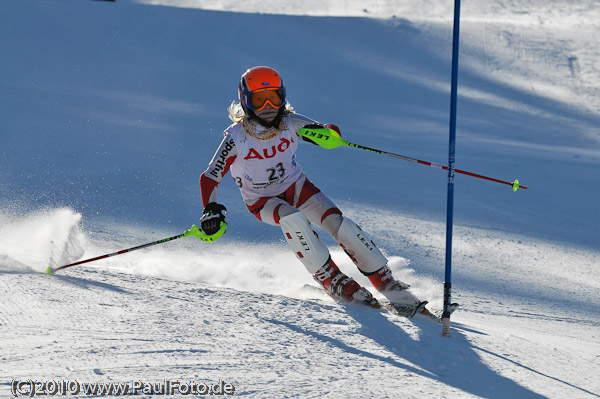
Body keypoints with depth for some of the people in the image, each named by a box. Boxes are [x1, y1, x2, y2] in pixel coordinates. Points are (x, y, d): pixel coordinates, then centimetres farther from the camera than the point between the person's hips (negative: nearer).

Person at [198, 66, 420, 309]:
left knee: (338, 222, -17)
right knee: (293, 219, -34)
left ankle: (385, 281, -7)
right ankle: (332, 280, -22)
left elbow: (333, 132, -13)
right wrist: (211, 210, -35)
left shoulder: (291, 123, -19)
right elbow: (209, 178, -19)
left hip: (296, 186, 2)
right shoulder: (236, 138, -24)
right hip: (262, 200, -2)